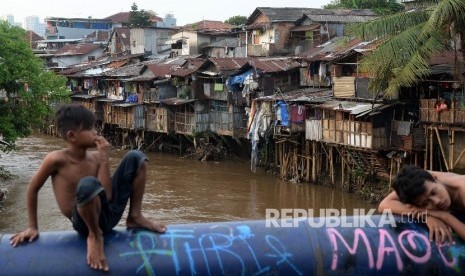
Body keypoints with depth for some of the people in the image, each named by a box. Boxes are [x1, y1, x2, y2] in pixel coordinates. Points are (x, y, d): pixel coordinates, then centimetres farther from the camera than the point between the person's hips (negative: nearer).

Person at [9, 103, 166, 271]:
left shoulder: (95, 157, -2)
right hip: (86, 222, -5)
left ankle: (135, 217, 6)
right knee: (88, 184, -42)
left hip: (109, 213, 6)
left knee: (135, 157, -1)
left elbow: (106, 196, -10)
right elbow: (33, 189, -3)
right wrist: (33, 227, 1)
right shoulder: (57, 159, -16)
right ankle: (95, 235, -13)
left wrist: (104, 159, -14)